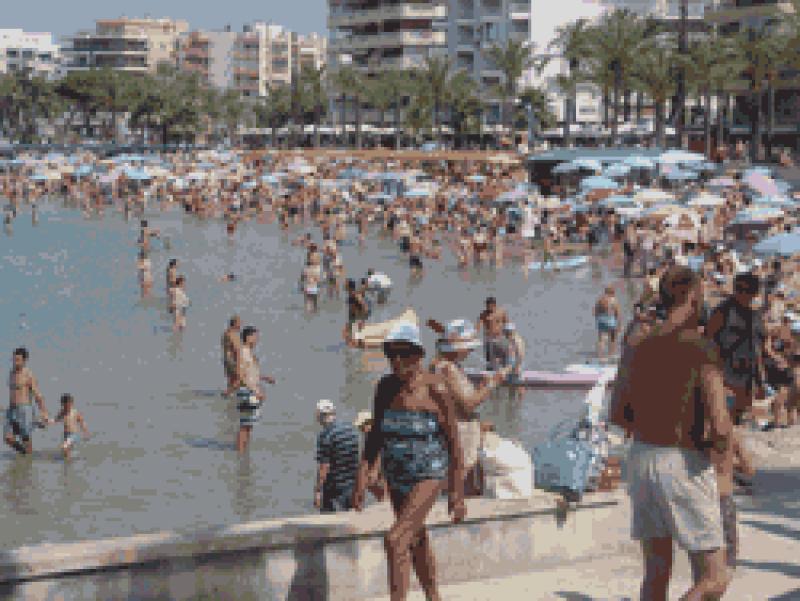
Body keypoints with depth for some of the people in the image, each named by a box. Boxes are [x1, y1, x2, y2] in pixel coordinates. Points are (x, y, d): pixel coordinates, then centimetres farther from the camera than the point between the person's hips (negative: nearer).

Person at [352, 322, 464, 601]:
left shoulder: (434, 389, -15)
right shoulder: (385, 387, 0)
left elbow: (454, 442, -10)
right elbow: (376, 435, 11)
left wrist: (457, 493, -11)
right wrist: (362, 475, 2)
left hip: (429, 476, -6)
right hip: (396, 477, 7)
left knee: (396, 540, -19)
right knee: (415, 541, 20)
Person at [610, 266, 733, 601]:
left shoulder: (638, 348, 5)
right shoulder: (701, 350, -14)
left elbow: (617, 415, 14)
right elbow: (721, 428, -21)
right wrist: (721, 444, 1)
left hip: (642, 458, 7)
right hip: (685, 466, -6)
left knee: (656, 572, 16)